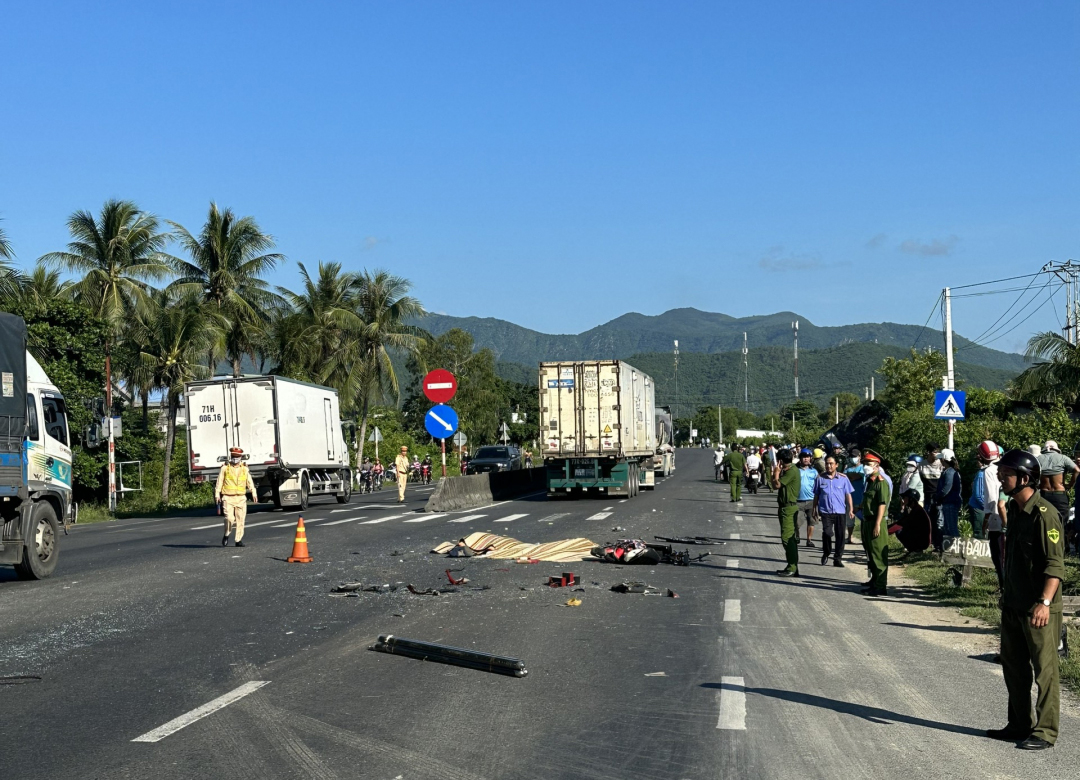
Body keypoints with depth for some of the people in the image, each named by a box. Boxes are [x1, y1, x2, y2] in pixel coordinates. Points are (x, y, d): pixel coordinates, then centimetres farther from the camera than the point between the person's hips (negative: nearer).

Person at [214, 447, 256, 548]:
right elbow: (219, 482, 6)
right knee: (229, 518, -15)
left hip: (241, 498, 3)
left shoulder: (245, 469, 11)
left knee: (240, 520, 2)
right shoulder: (225, 468, 5)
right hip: (228, 498, -3)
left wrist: (253, 493, -2)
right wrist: (217, 494, -1)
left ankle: (239, 540, 10)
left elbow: (250, 482, 9)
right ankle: (226, 535, 9)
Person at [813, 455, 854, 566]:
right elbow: (816, 495, 11)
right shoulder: (820, 478, 5)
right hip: (826, 511, -1)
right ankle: (826, 553, 12)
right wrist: (815, 508, 9)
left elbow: (848, 494, 7)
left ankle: (837, 558, 15)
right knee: (827, 533, -12)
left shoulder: (843, 478, 4)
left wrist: (851, 509, 2)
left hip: (841, 512, 1)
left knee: (840, 535, 3)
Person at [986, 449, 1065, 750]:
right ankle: (1020, 725, 28)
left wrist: (1045, 602, -29)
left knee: (1044, 669, -1)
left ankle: (1045, 731, 7)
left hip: (1038, 609, -9)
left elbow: (1055, 564, -21)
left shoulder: (1044, 514, -17)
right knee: (1013, 666, 16)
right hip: (1013, 606, 9)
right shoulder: (1015, 509, 11)